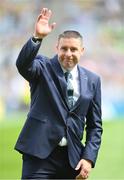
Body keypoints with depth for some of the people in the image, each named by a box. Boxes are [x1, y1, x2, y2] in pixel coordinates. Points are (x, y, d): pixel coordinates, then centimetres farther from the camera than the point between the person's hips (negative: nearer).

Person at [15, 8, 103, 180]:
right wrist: (37, 37, -37)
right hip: (40, 153, -3)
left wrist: (89, 158, -2)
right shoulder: (43, 67, 1)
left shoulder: (92, 80, 8)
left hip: (73, 157, 3)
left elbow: (95, 125, 10)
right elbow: (23, 64, -22)